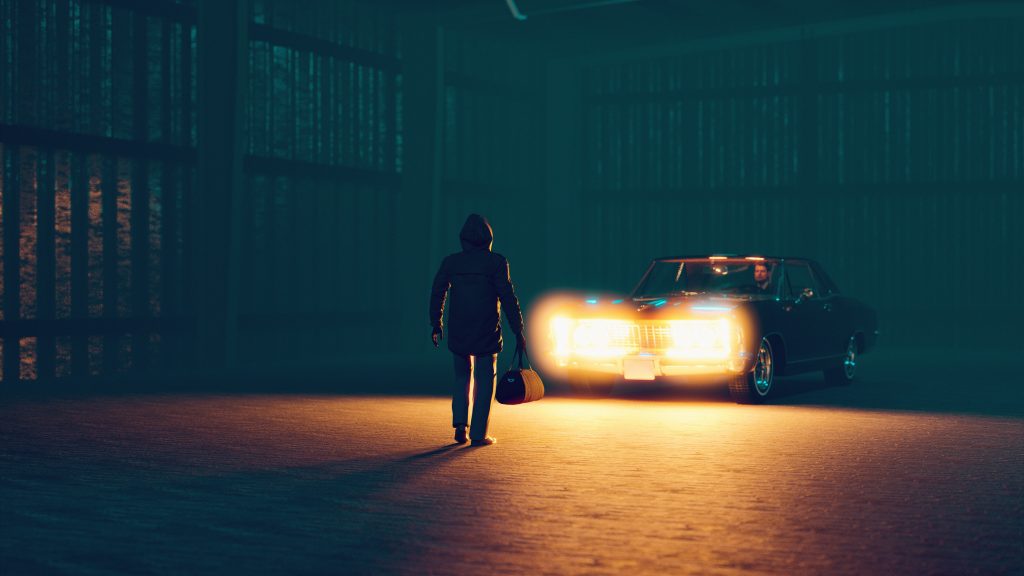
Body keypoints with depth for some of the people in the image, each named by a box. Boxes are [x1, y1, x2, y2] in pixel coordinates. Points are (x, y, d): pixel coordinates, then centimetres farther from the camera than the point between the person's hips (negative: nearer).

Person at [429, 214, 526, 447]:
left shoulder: (450, 262, 3)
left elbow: (437, 293, 9)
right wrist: (518, 331, -4)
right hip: (487, 332, -3)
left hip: (458, 332, 3)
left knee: (462, 377, 19)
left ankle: (460, 424, 4)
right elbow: (508, 297, -8)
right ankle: (478, 434, 4)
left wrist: (436, 324, 22)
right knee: (484, 380, 7)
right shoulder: (496, 262, -6)